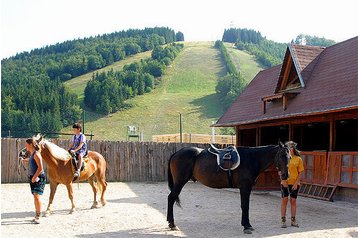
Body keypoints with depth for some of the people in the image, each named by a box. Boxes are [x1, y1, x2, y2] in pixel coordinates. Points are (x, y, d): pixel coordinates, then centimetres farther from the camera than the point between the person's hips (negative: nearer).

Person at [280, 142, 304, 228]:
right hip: (285, 183, 0)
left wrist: (296, 183, -10)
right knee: (284, 201, 3)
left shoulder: (298, 159, -1)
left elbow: (300, 173, -1)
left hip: (294, 183, 0)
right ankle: (283, 220, 10)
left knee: (293, 201, 8)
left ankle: (293, 220, 19)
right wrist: (283, 180, -10)